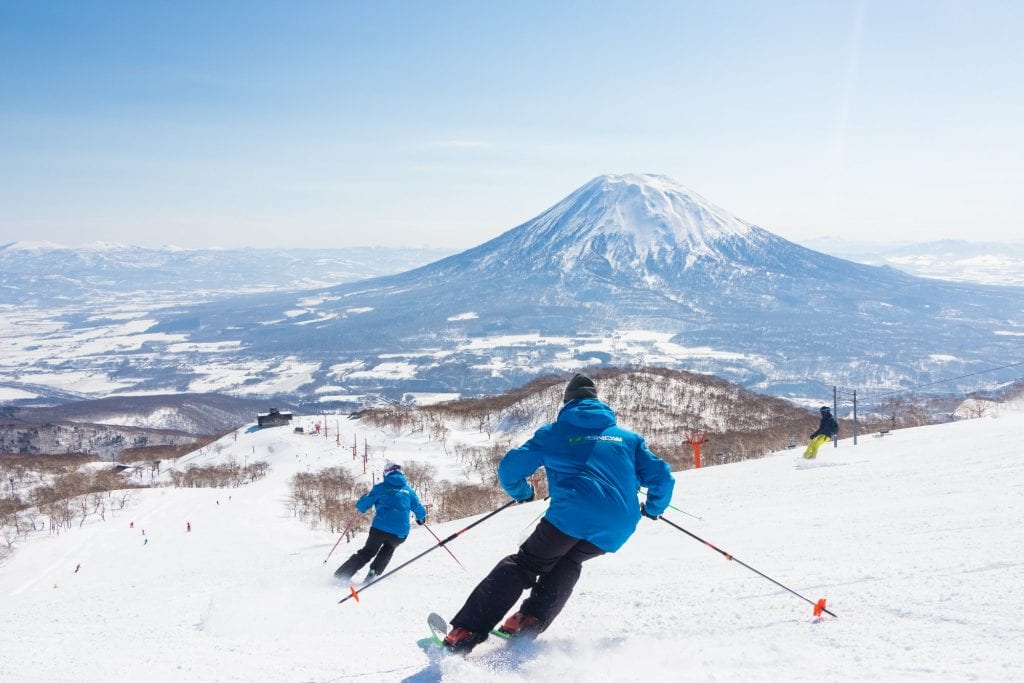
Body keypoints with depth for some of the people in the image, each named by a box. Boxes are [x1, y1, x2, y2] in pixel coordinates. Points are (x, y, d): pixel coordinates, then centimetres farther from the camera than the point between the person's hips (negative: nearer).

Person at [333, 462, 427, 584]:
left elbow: (362, 506, 7)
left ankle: (341, 575, 11)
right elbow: (420, 510, 18)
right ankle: (374, 572, 11)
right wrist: (421, 518, 40)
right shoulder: (408, 490, 12)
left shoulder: (381, 488, 6)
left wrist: (360, 505, 31)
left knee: (367, 552, 16)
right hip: (400, 533, 1)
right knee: (388, 550, 29)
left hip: (379, 528, -1)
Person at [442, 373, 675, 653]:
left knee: (523, 564, 11)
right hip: (617, 530, 3)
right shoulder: (628, 438, 25)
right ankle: (531, 620, 5)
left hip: (572, 515, -3)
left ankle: (465, 633, 1)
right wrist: (653, 507, 38)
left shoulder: (553, 433, 17)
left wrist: (522, 493, 32)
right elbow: (662, 476, 18)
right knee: (567, 562, 28)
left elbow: (510, 468, 11)